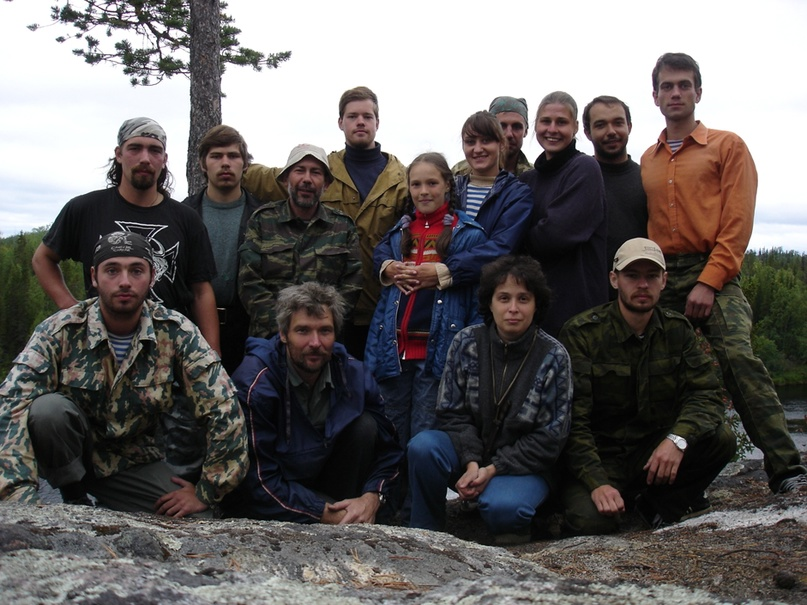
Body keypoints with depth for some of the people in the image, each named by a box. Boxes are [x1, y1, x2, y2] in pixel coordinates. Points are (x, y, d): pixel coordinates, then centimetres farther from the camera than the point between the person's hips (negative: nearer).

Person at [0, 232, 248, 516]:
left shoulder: (176, 333, -13)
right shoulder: (60, 331, -16)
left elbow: (224, 409, -13)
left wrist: (206, 493, -13)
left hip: (134, 463, 1)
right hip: (69, 458, -1)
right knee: (48, 407, -31)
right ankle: (74, 504, -6)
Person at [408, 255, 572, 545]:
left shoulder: (553, 357, -9)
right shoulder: (467, 342, -3)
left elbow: (550, 437, -8)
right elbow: (451, 412, -2)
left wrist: (494, 469, -17)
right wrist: (471, 461, -19)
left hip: (523, 466, -3)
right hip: (467, 455, 3)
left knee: (501, 507, -36)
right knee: (422, 445, -28)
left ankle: (514, 534, 2)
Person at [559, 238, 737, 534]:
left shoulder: (677, 330, 3)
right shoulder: (581, 333, -11)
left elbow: (706, 395, -6)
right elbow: (572, 420, -15)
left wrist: (678, 438, -28)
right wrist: (597, 482, -28)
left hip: (655, 451, 4)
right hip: (599, 457, -4)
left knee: (721, 438, -21)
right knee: (590, 519, -33)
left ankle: (663, 505, 2)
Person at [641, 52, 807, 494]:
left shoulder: (727, 146, 8)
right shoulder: (647, 161, 20)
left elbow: (738, 223, -1)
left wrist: (708, 282, -11)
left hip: (713, 275, -4)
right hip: (660, 279, 4)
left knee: (738, 357, -23)